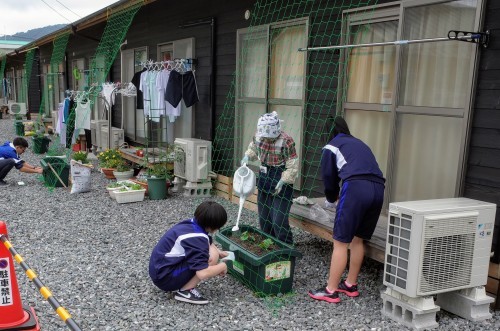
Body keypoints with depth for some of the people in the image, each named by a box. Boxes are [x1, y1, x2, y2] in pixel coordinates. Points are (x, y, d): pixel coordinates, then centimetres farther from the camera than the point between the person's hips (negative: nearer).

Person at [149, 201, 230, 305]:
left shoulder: (193, 224, 1)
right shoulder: (196, 238, -25)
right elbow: (202, 273, -30)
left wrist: (220, 253, 19)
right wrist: (222, 266, -12)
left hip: (159, 268, 9)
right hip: (164, 277, -9)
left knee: (206, 250, 9)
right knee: (211, 256, -18)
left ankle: (180, 284, 10)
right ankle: (184, 291, -7)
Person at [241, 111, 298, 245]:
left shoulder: (286, 141, -23)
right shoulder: (258, 136, -5)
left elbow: (292, 167, -19)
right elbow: (253, 148, 17)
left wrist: (282, 182, -24)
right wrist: (247, 156, -1)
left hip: (281, 183, -7)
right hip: (264, 179, 7)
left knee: (279, 221, -11)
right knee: (264, 219, 16)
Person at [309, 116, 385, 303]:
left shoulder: (332, 146, 15)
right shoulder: (360, 144, 32)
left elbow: (329, 177, 17)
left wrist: (331, 200, 36)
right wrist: (338, 198, 40)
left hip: (356, 188, -6)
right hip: (378, 189, 7)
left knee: (340, 242, -1)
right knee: (358, 239, 19)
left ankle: (331, 291, 2)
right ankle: (351, 285, 27)